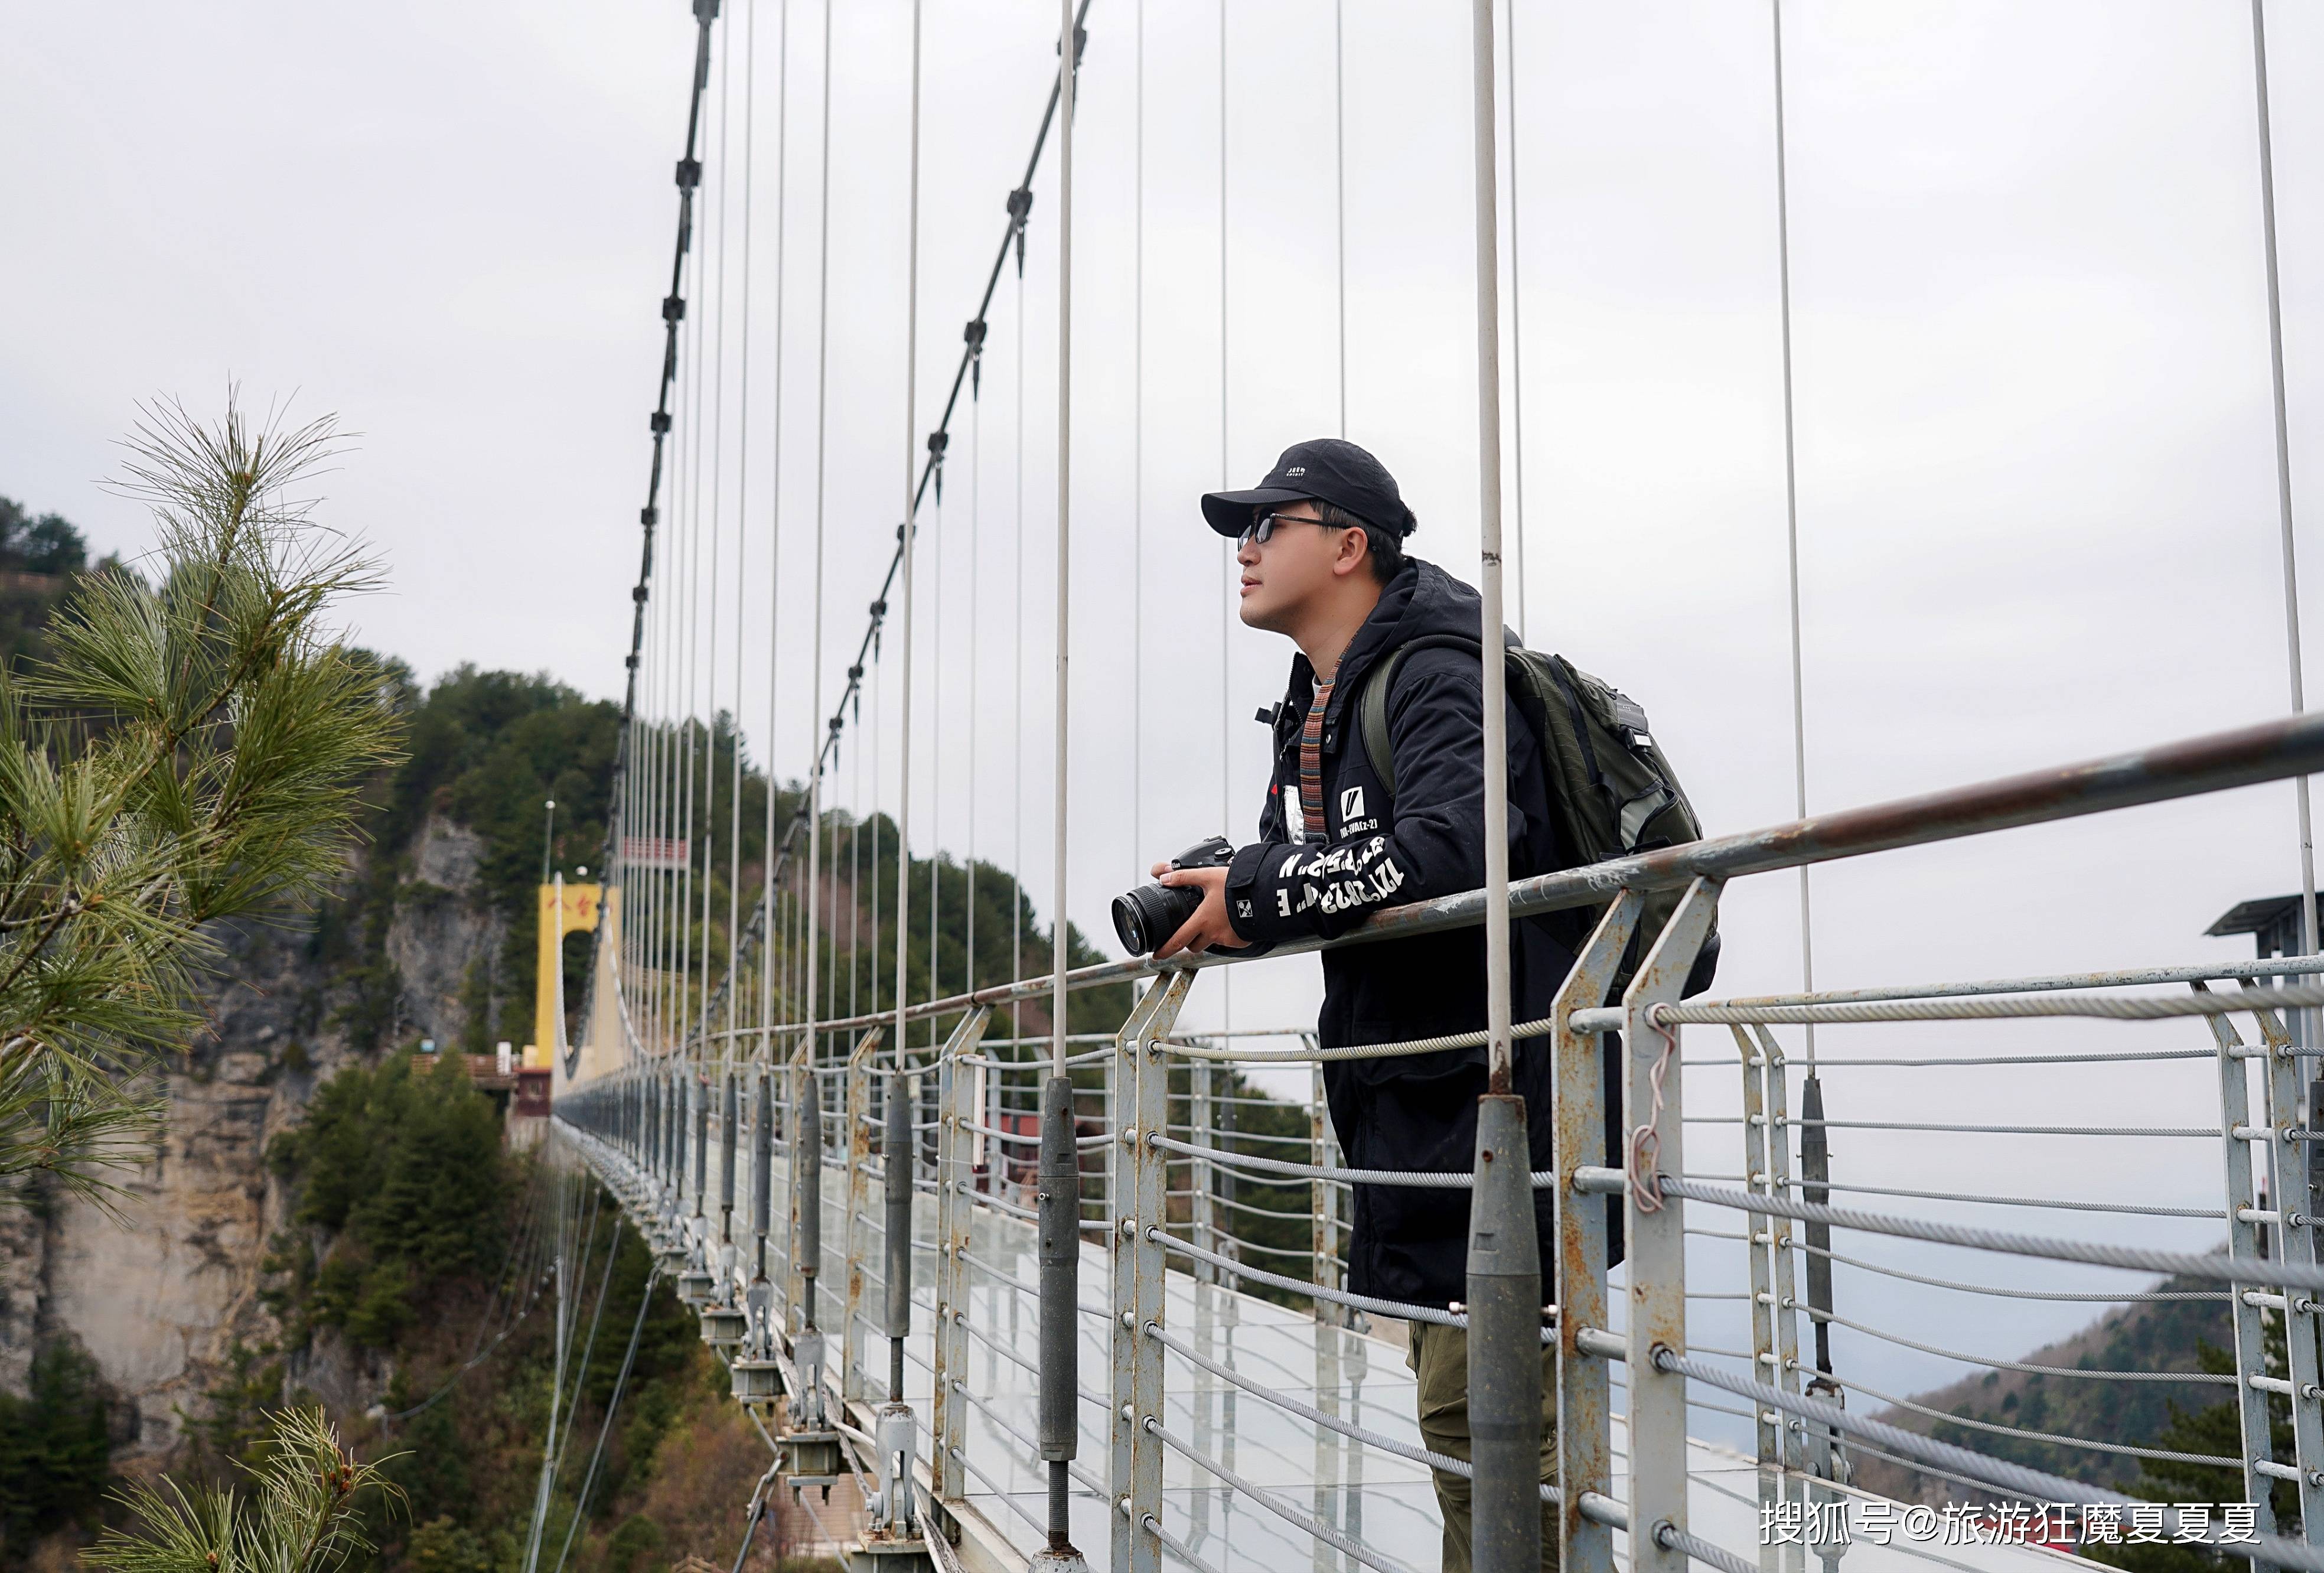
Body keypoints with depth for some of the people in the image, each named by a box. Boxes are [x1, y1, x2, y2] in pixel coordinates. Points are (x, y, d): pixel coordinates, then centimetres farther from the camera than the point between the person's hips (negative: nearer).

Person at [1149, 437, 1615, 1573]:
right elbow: (1291, 857, 23)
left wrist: (1257, 897, -25)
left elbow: (1449, 843, -32)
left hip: (1504, 1085, -10)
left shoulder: (1435, 681, -15)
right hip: (1416, 1094, 10)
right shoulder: (1315, 708, 16)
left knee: (1485, 1410, -11)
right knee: (1449, 1388, 16)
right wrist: (1206, 893, 1)